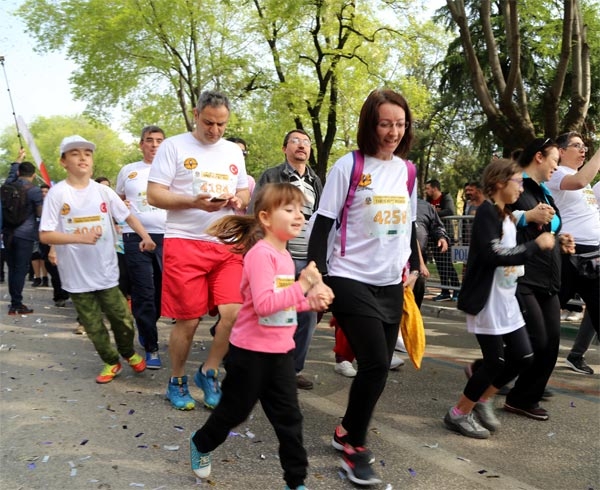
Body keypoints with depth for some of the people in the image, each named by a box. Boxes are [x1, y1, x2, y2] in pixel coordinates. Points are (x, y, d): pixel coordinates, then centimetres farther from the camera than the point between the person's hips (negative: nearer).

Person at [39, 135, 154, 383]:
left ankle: (129, 353, 35)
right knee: (93, 325, 9)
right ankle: (111, 362, 31)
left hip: (106, 270, 2)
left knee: (123, 319, 7)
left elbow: (128, 216, 10)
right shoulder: (57, 194, -8)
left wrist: (145, 236, -6)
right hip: (76, 274, -1)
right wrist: (80, 237, -23)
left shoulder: (103, 191, 0)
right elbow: (45, 235, -10)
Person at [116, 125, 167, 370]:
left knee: (163, 290, 9)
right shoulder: (128, 171, 11)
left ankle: (145, 327, 36)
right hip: (135, 237, 0)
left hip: (165, 236, 1)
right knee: (143, 293, -3)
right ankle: (151, 347, 5)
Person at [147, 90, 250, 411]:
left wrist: (238, 200, -3)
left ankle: (208, 373, 15)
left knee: (234, 312, -8)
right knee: (188, 320, 1)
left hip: (228, 244, 4)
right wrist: (194, 202, -19)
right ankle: (177, 381, 24)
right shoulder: (173, 147, 0)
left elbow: (244, 192, 22)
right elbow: (154, 195, -5)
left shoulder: (234, 151, 15)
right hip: (185, 242, -4)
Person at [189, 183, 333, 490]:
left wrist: (311, 301, 0)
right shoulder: (260, 253, -21)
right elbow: (264, 304, -30)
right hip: (251, 351, -7)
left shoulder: (284, 254, 7)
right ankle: (201, 444, 42)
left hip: (281, 351, 8)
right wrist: (302, 286, -29)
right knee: (235, 409, 13)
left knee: (288, 417, 10)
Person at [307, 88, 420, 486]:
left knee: (378, 366, 9)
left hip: (391, 284, 6)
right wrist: (318, 275, -15)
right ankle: (354, 445, 9)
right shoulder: (348, 166, -8)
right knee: (376, 364, -12)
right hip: (351, 280, -6)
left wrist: (414, 268, 17)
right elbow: (323, 224, -8)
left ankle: (349, 431, 29)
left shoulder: (407, 170, 8)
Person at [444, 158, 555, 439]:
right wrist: (536, 245, -19)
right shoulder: (487, 211, -15)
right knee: (495, 361, -2)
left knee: (523, 357, 11)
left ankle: (483, 400, 28)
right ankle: (459, 414, 14)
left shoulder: (507, 216, 14)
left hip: (506, 300, 9)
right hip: (487, 301, -9)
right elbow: (493, 256, -26)